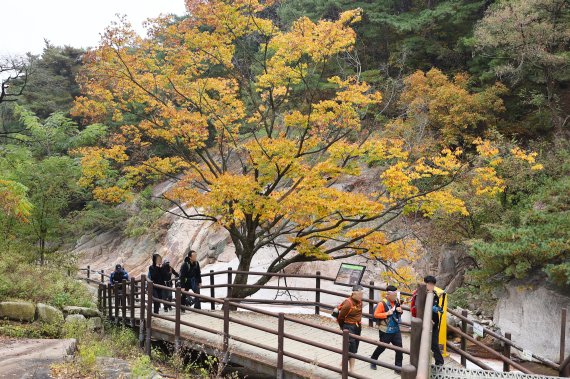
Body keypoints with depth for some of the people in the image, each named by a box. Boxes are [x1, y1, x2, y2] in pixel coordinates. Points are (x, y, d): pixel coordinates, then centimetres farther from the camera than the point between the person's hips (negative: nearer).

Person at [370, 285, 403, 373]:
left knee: (399, 348, 1)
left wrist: (400, 311, -5)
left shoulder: (397, 302, 2)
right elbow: (376, 314, -17)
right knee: (382, 347, 11)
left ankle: (398, 367, 11)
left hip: (396, 330, 5)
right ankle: (373, 360, 36)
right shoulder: (382, 303, -17)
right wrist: (387, 313, -24)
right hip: (385, 331, -5)